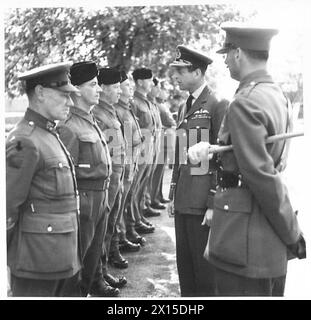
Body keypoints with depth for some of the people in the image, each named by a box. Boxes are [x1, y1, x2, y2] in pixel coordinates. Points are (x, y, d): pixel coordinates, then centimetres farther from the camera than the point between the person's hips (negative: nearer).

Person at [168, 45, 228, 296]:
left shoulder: (218, 106, -10)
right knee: (184, 263, 15)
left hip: (204, 201, -7)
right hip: (183, 200, 7)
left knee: (204, 265, 3)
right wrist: (173, 195, 16)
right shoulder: (185, 108, 14)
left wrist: (215, 204, -15)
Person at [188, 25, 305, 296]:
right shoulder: (278, 95, 8)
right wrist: (211, 148, 0)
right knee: (270, 292, 20)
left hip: (245, 241, -9)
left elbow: (264, 178, -22)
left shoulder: (245, 103, -19)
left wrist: (293, 234, -12)